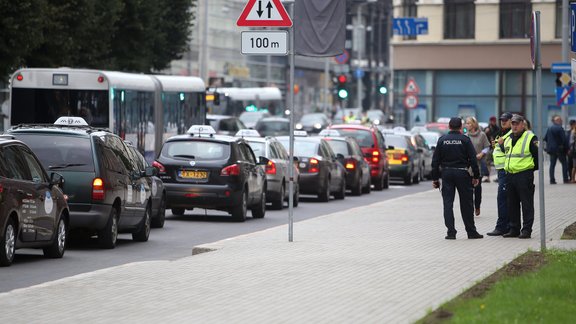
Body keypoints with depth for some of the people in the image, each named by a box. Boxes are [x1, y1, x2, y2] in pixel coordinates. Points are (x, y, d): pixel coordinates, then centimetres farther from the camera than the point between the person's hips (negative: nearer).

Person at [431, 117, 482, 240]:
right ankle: (471, 231, 12)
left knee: (448, 203, 3)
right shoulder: (465, 140, -4)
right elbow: (473, 159, -6)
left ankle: (451, 232, -3)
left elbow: (435, 160, 3)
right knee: (466, 204, 7)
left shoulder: (442, 140, 2)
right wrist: (476, 176, 1)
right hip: (462, 173, -1)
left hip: (446, 174, 1)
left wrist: (435, 178, 8)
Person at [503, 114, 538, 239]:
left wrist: (532, 168, 0)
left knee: (526, 204, -3)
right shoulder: (508, 140, 16)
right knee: (512, 204, 10)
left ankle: (526, 230, -2)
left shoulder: (531, 138, -5)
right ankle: (514, 229, 17)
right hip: (510, 176, 7)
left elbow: (538, 156, -4)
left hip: (525, 176, -7)